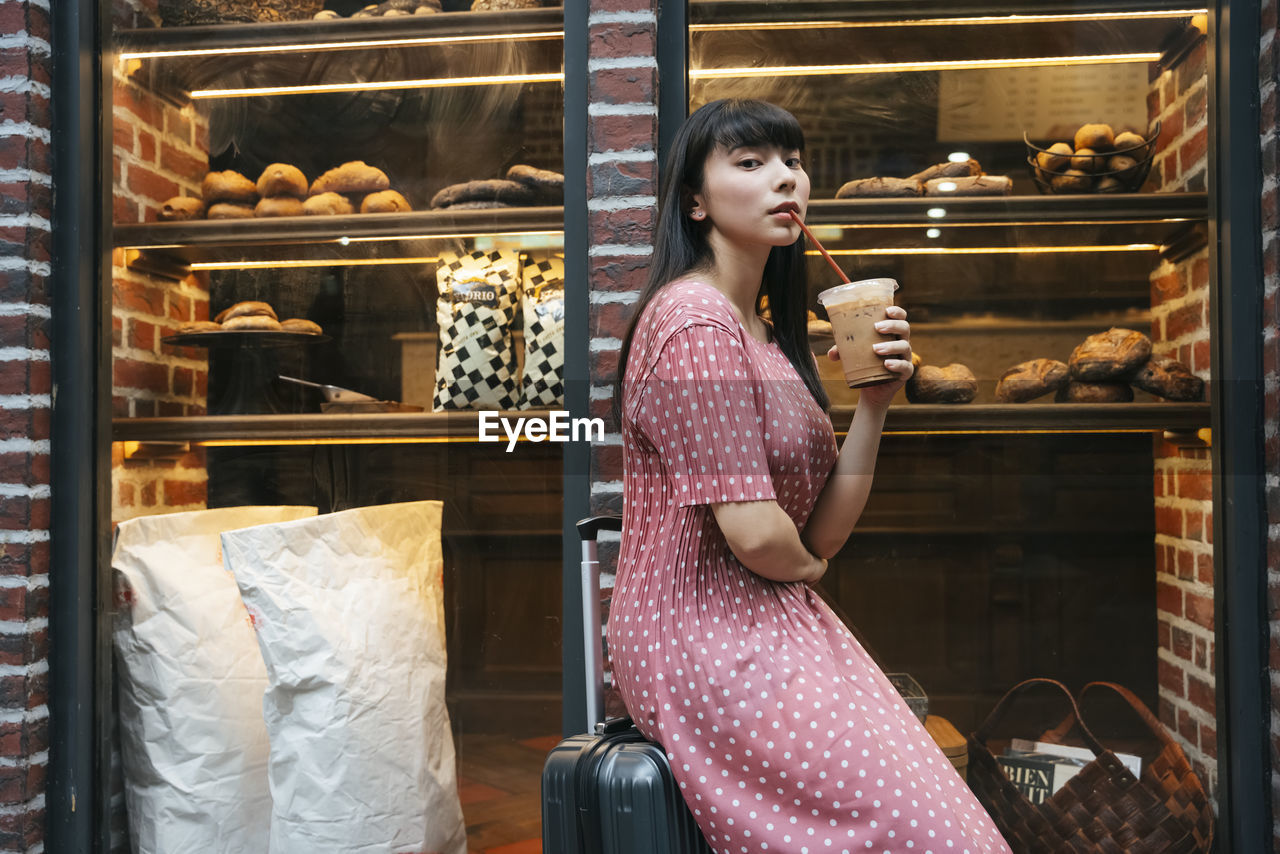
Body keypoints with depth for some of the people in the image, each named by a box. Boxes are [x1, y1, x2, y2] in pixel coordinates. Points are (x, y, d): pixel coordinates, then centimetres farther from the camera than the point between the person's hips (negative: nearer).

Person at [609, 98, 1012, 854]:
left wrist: (875, 403, -5)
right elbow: (753, 532, -22)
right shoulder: (694, 320, -15)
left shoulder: (769, 334, 14)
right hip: (705, 643, -9)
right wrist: (805, 568, 0)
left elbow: (825, 534, 7)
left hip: (767, 629, 9)